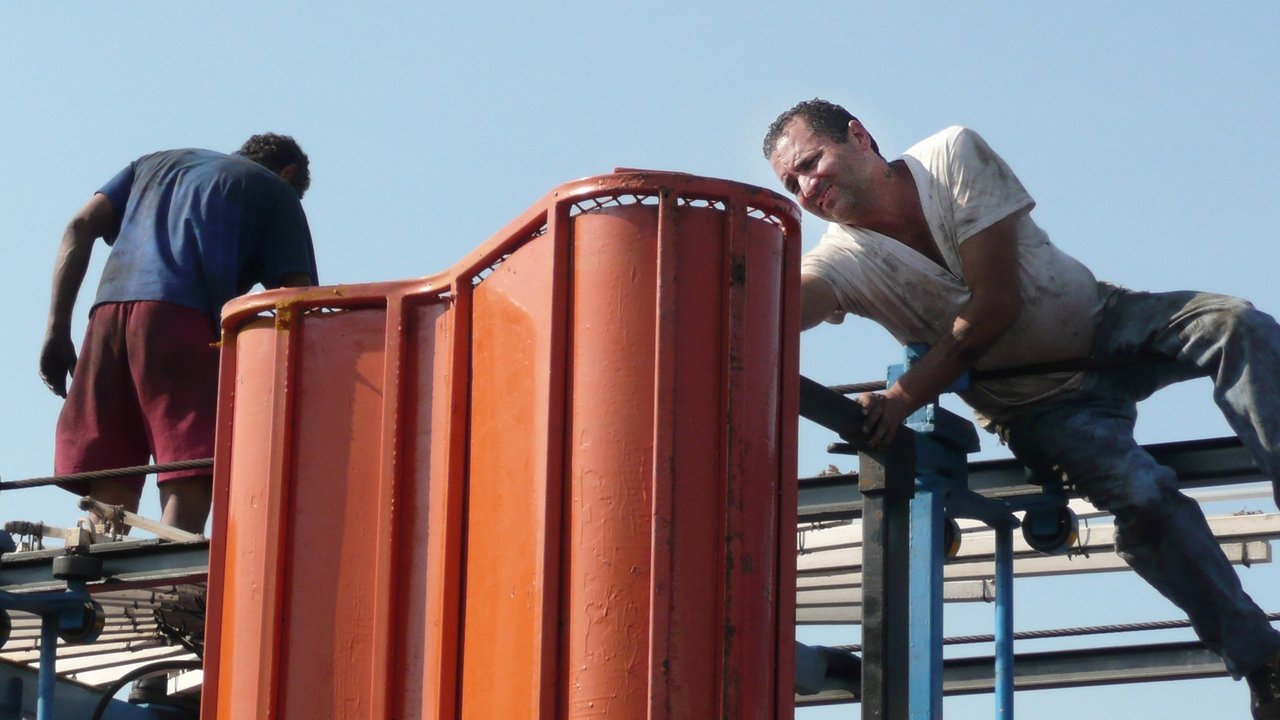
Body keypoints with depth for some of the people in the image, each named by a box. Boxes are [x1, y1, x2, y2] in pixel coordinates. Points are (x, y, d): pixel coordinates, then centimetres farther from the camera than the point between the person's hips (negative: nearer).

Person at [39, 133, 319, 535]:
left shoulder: (156, 163, 34)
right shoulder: (276, 192, 21)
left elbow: (80, 227, 20)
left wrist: (57, 327, 15)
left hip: (109, 313, 4)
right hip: (187, 319, -4)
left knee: (111, 498, 2)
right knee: (187, 489, -12)